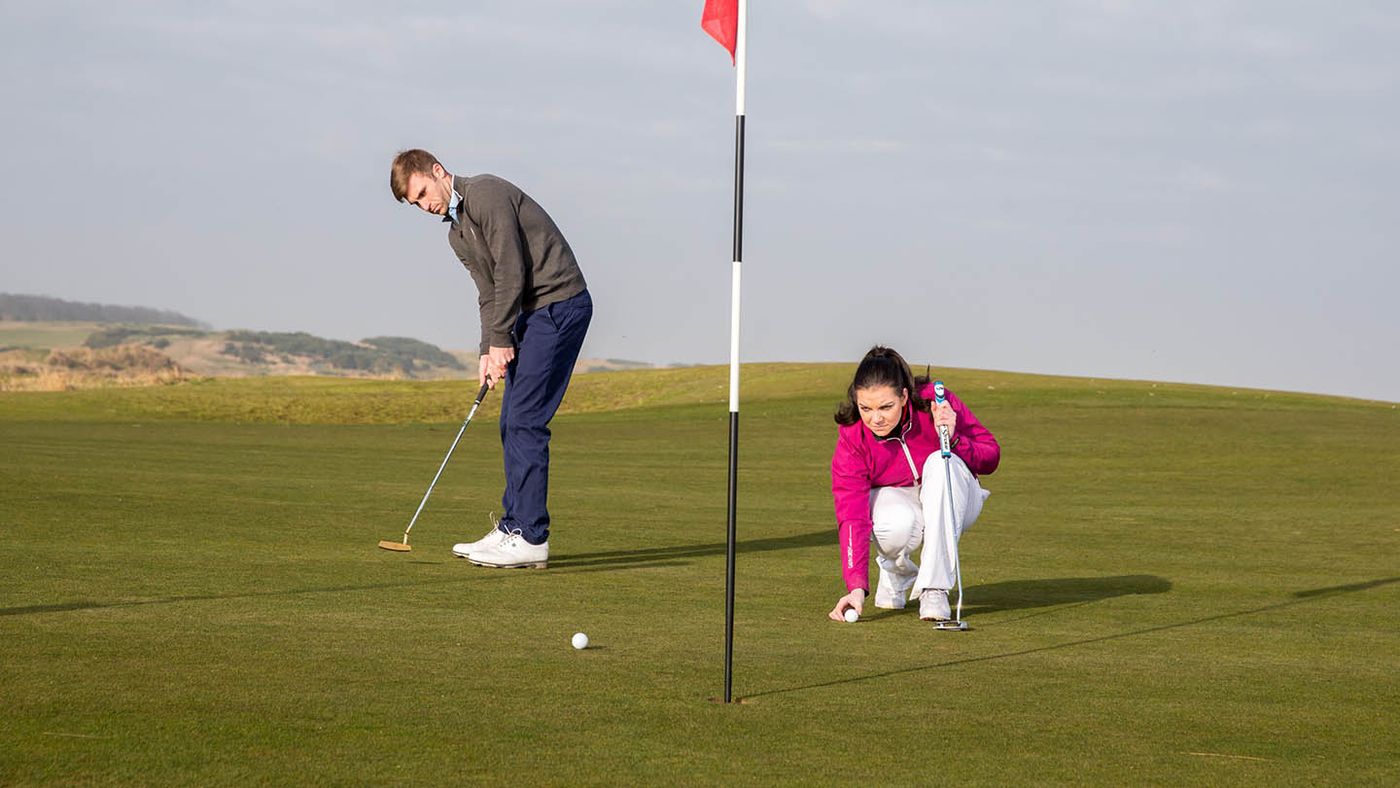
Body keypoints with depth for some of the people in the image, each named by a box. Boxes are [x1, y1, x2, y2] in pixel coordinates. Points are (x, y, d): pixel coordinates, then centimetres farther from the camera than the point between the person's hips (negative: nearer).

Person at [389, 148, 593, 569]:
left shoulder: (486, 194, -14)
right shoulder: (457, 231, 17)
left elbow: (511, 272, -18)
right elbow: (489, 293, 16)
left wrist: (500, 340, -14)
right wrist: (489, 351, 2)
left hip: (559, 304, -10)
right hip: (531, 312, 10)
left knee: (525, 420, -12)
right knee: (512, 422, 9)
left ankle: (529, 537, -11)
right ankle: (514, 527, 13)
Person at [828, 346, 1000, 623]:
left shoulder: (934, 403, -23)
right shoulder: (851, 435, -23)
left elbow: (991, 457, -16)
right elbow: (851, 514, -30)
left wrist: (954, 439, -37)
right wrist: (856, 587, -40)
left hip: (949, 502, 1)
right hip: (892, 501, -1)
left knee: (940, 462, -33)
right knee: (897, 526, -37)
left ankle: (934, 588, -32)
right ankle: (898, 570, 3)